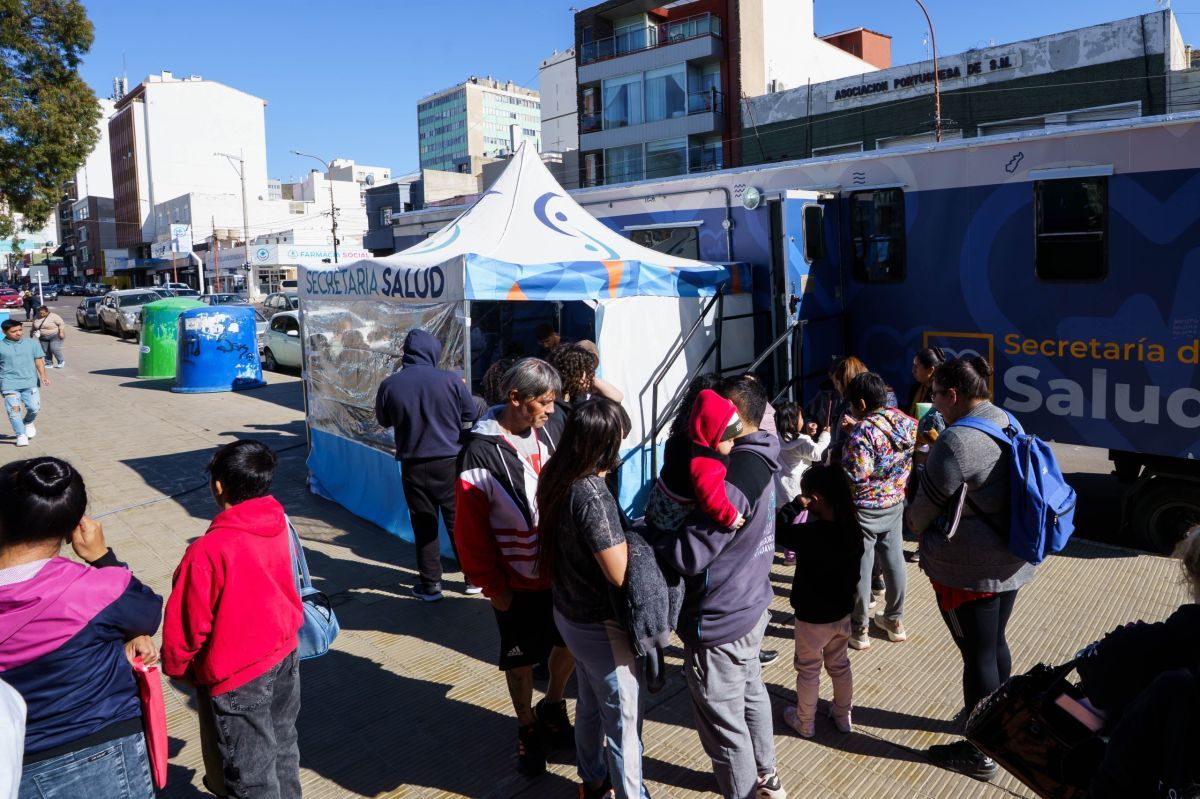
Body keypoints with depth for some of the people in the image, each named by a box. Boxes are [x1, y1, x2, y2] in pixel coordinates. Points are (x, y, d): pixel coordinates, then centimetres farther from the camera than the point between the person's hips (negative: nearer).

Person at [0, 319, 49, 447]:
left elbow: (39, 360, 10)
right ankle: (21, 435, 0)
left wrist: (42, 375, -2)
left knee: (34, 407, -4)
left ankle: (28, 422, 29)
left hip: (30, 382, 1)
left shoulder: (31, 343, 7)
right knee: (14, 410, -8)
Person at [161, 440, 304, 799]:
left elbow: (187, 624, -17)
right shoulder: (280, 525, -9)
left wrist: (176, 667, 3)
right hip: (285, 655, 6)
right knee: (283, 742, 26)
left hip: (238, 674, -6)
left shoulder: (209, 550, -28)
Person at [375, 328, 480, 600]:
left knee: (424, 524, 11)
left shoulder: (389, 385, -8)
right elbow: (471, 414, 1)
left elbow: (384, 421, 9)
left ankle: (430, 583, 18)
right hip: (450, 462, 0)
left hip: (413, 465, 1)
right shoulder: (450, 380, -12)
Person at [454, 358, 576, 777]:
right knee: (520, 658, 15)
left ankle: (552, 708, 47)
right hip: (518, 580, -4)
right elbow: (470, 530, -13)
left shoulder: (554, 429, -7)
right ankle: (528, 729, 39)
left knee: (569, 642, 20)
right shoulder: (480, 453, -19)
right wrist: (492, 585, -9)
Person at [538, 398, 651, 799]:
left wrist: (624, 533, 2)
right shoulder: (592, 496, -30)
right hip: (601, 626, -9)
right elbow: (622, 574, -29)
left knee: (590, 704, 28)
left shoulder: (557, 478, -5)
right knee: (623, 719, 11)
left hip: (569, 612, 9)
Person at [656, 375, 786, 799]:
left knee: (724, 724, 9)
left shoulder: (733, 480, -29)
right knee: (751, 693, 28)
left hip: (719, 623, -10)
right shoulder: (758, 463, 2)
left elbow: (687, 555, -31)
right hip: (751, 606, 10)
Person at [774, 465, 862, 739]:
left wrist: (796, 505, -14)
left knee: (808, 670, 13)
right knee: (840, 665, 23)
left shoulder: (811, 533, -30)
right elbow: (855, 569, 4)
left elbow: (777, 531, -17)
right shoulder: (852, 528, -9)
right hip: (842, 611, 6)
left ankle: (805, 723, 28)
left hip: (812, 615, -6)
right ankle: (843, 715, 39)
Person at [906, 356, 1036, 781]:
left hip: (969, 569, -9)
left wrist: (911, 521, 8)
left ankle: (980, 751, 20)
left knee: (977, 653, 4)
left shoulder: (957, 441, -24)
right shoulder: (1008, 422, 4)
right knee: (995, 643, 23)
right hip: (1010, 560, 9)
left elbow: (925, 508, -13)